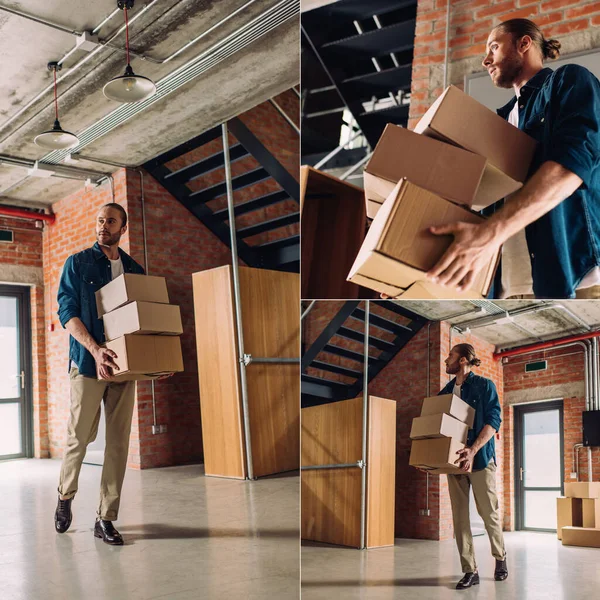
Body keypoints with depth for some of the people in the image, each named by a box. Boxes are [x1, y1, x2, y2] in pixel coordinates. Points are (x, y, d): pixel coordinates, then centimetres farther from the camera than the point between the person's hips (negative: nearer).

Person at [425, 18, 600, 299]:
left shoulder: (570, 81, 5)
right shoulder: (502, 119, 25)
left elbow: (574, 160, -14)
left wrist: (491, 232, -27)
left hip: (573, 273, -6)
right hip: (510, 282, 6)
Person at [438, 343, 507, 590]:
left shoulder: (484, 386, -4)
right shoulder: (446, 392, 13)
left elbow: (493, 421, -12)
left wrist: (473, 450, -25)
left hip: (480, 458, -5)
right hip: (454, 459, 5)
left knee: (488, 512, 4)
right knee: (459, 516, 1)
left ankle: (500, 558, 27)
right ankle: (470, 570, 6)